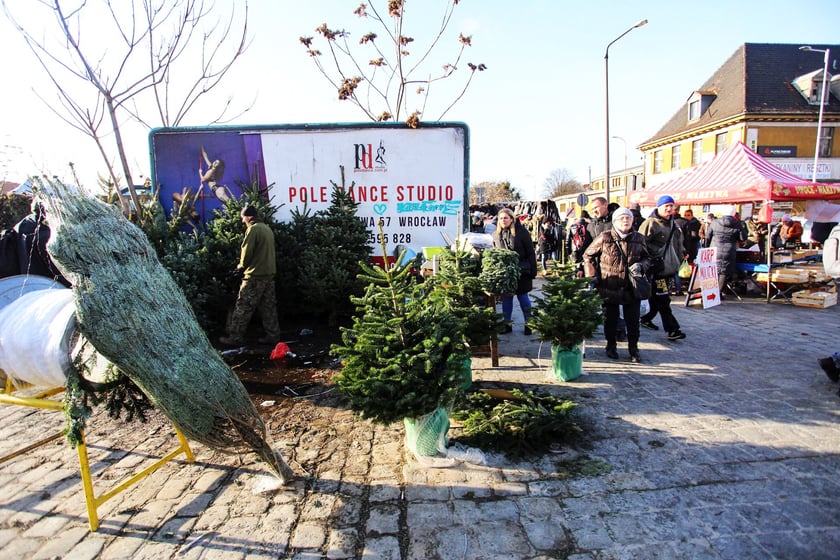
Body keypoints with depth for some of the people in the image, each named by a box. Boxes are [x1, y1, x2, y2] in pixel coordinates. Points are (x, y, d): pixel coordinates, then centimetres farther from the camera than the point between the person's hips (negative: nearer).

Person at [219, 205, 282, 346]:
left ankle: (235, 337, 4)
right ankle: (273, 335, 15)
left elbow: (246, 252, -15)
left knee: (243, 307, -1)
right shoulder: (267, 229, 13)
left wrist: (241, 265, 4)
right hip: (269, 273, 8)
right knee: (268, 306, 12)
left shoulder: (253, 229, -11)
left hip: (255, 275, -8)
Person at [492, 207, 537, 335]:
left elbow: (530, 252, -6)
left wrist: (533, 271, -9)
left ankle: (528, 323, 17)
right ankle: (507, 324, 19)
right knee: (506, 298, 9)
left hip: (521, 271, -4)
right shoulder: (496, 234, 6)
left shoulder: (521, 231, -7)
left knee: (522, 296, 4)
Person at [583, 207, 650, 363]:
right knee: (610, 319, 12)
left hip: (632, 288, 2)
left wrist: (641, 265, -5)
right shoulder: (604, 238, -5)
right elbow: (588, 256, 4)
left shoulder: (639, 239, 5)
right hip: (609, 288, -2)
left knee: (633, 321, 6)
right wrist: (591, 276, -3)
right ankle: (611, 346, 31)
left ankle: (633, 348, 23)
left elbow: (647, 258, 18)